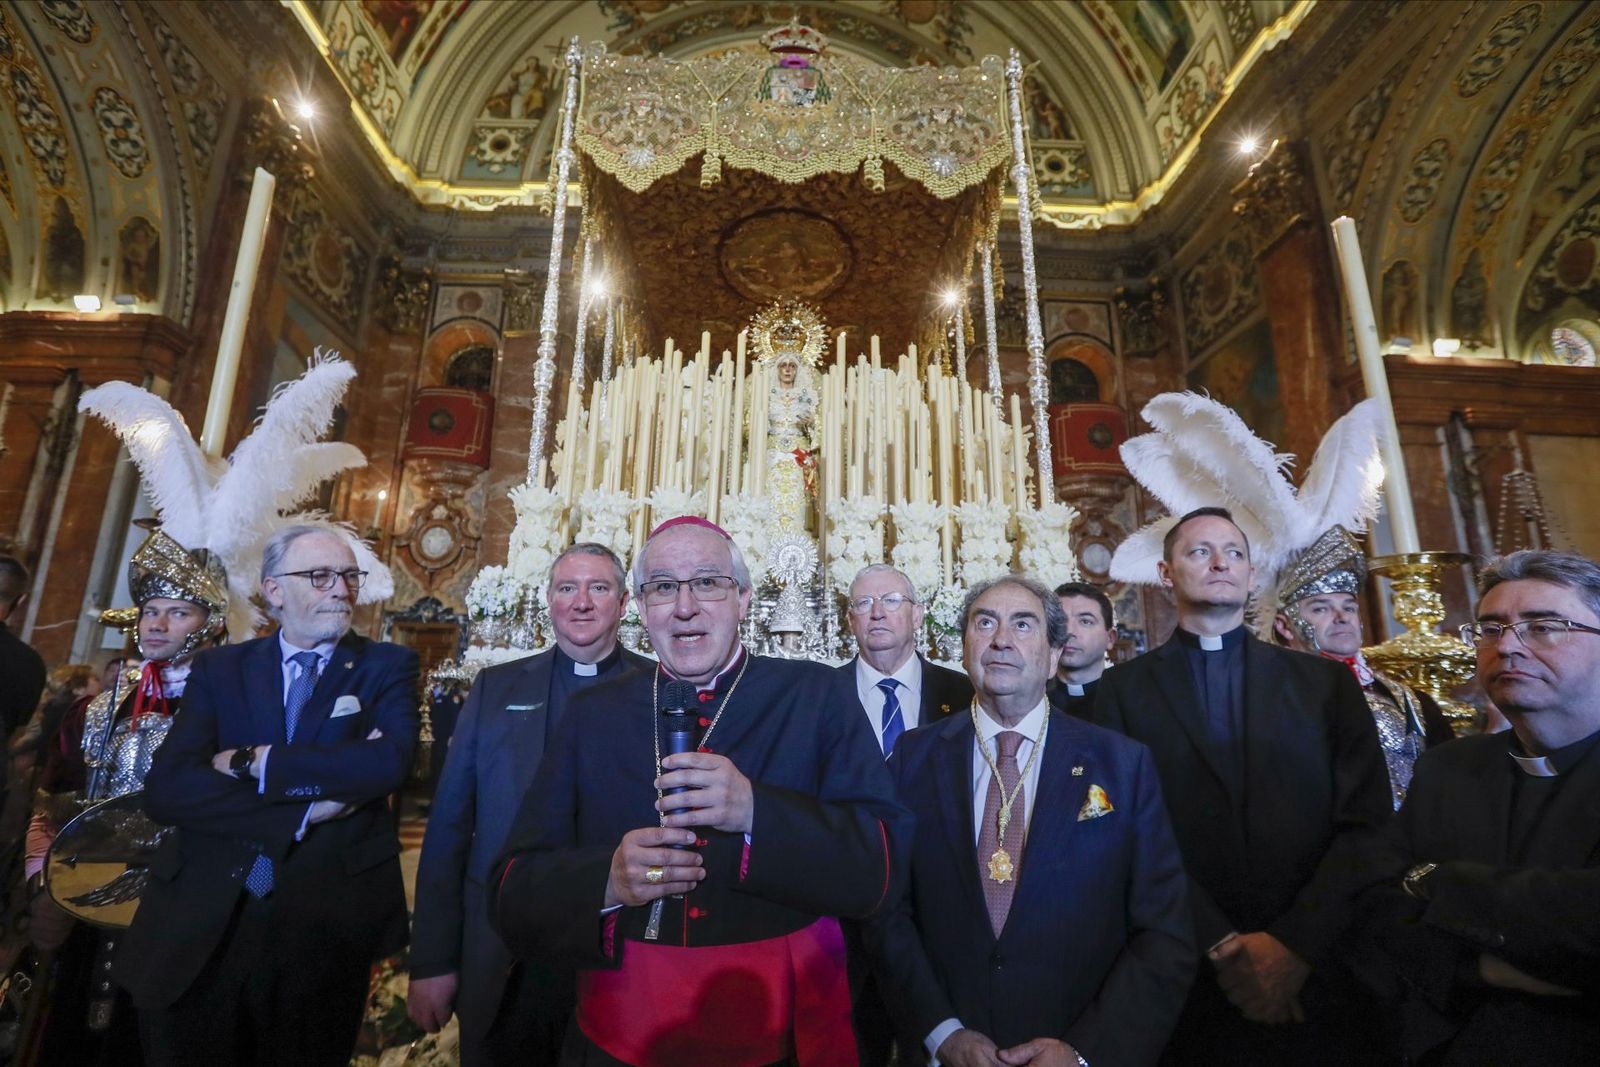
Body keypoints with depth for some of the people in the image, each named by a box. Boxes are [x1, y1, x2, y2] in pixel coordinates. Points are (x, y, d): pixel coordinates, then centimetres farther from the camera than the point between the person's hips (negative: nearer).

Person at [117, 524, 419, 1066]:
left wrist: (251, 762, -15)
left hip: (326, 925, -1)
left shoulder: (387, 665, -2)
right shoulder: (219, 668, 4)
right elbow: (165, 788, -8)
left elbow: (389, 762, -19)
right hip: (200, 927, 2)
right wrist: (306, 809, -18)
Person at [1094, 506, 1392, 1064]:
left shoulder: (1327, 682, 5)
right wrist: (1220, 947, -15)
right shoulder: (1123, 689, -2)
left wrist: (1296, 943, -12)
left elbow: (1366, 823, -3)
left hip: (1314, 973, 2)